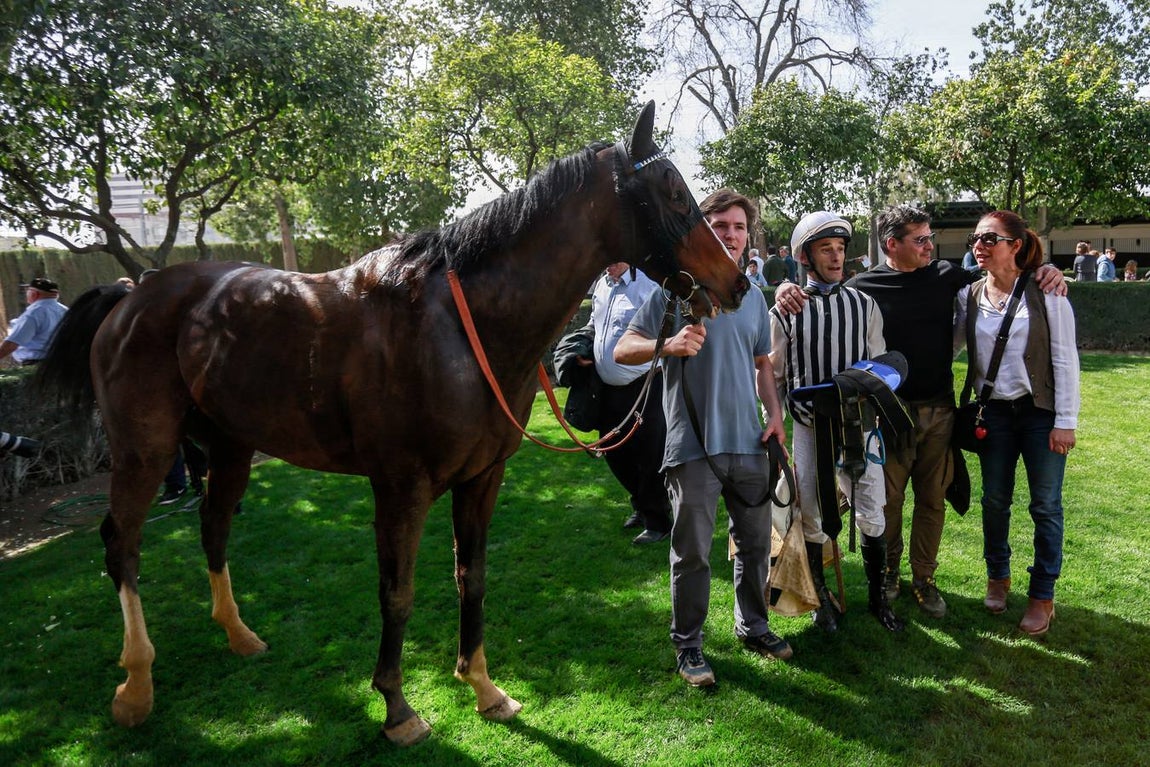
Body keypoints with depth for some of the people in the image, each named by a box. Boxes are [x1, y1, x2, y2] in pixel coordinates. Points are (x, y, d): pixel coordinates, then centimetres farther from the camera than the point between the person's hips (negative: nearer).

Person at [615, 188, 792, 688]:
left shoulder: (753, 297, 13)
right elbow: (623, 350, -8)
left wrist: (775, 414, 8)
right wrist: (668, 345, -26)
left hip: (749, 441, 6)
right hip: (693, 444, -5)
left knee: (756, 542, 16)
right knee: (693, 552, 3)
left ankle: (753, 627, 36)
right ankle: (688, 645, 21)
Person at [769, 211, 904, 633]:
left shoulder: (865, 306, 5)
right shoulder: (785, 311, 0)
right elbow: (772, 376, 4)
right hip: (807, 428, -1)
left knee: (872, 516, 3)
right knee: (811, 518, 8)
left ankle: (877, 595, 25)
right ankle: (821, 596, 29)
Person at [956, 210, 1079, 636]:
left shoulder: (1045, 292, -8)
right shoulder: (969, 296, 1)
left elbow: (1065, 359, -8)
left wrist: (1066, 421, -10)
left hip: (1041, 411, -3)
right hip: (993, 412, 3)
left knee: (1046, 505, 6)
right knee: (994, 500, 12)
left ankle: (1042, 595, 20)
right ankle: (997, 576, 32)